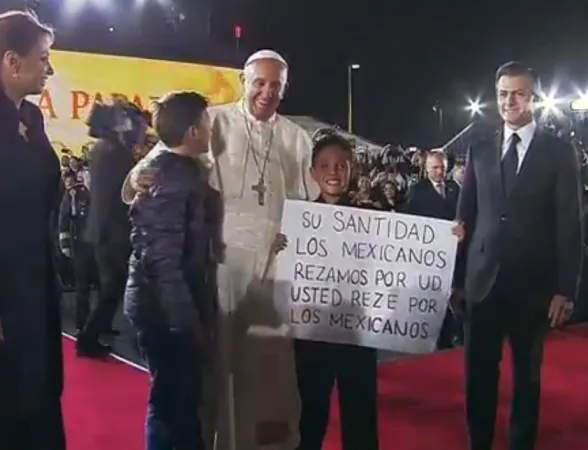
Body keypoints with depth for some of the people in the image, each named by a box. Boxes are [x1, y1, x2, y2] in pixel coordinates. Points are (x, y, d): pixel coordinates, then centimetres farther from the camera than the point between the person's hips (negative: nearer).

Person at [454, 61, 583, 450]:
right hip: (484, 280, 2)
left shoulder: (559, 153, 0)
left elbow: (570, 226, -3)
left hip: (533, 284, -2)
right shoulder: (480, 151, 8)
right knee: (479, 372, 8)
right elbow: (466, 215, 9)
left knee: (527, 373, 12)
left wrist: (565, 289, -8)